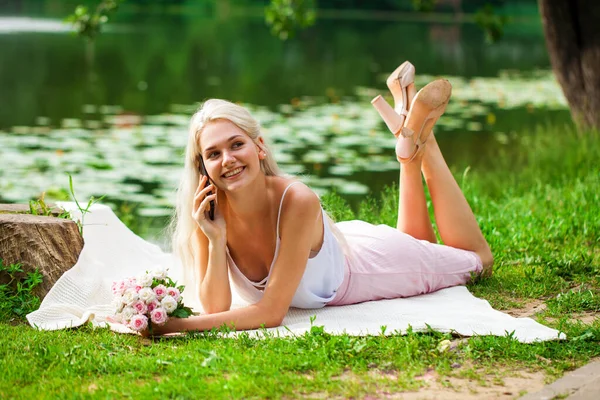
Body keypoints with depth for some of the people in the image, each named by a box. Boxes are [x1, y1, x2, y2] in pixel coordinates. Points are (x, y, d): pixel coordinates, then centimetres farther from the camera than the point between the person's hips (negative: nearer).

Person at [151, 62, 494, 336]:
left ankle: (419, 139, 25)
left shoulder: (298, 201, -44)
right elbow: (216, 309, -29)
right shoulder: (208, 211, -31)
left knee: (477, 259, 24)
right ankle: (409, 144, 33)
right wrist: (216, 240, -43)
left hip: (367, 263, -4)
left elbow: (272, 312, -43)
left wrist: (180, 325, -53)